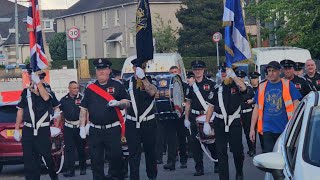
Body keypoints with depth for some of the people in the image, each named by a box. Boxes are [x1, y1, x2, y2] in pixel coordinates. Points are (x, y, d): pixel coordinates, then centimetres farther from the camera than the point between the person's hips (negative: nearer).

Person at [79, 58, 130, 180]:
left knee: (116, 156, -2)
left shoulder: (117, 86, 4)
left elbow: (127, 103, 4)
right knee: (96, 159, 5)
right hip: (95, 130, 2)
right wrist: (82, 127, 3)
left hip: (113, 129, -2)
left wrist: (118, 103, -17)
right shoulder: (90, 88, 10)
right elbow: (83, 109, 10)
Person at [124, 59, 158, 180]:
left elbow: (152, 92, -19)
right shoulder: (127, 83, 6)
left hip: (149, 123, 0)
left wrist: (143, 77, -24)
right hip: (132, 123, 0)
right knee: (133, 153, -3)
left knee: (150, 151, 11)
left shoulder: (150, 81, 3)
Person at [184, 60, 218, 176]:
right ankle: (199, 168, 6)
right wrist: (186, 118, 9)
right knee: (195, 143, 0)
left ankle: (217, 164, 18)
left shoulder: (210, 84, 0)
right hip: (194, 117, 3)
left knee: (211, 142, 0)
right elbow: (188, 103, 13)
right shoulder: (190, 85, 10)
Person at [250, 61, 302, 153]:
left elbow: (296, 104, 0)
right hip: (268, 129, 1)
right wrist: (252, 128, 6)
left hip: (285, 128, -1)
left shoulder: (288, 85, 0)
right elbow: (257, 108, 10)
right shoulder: (262, 87, 7)